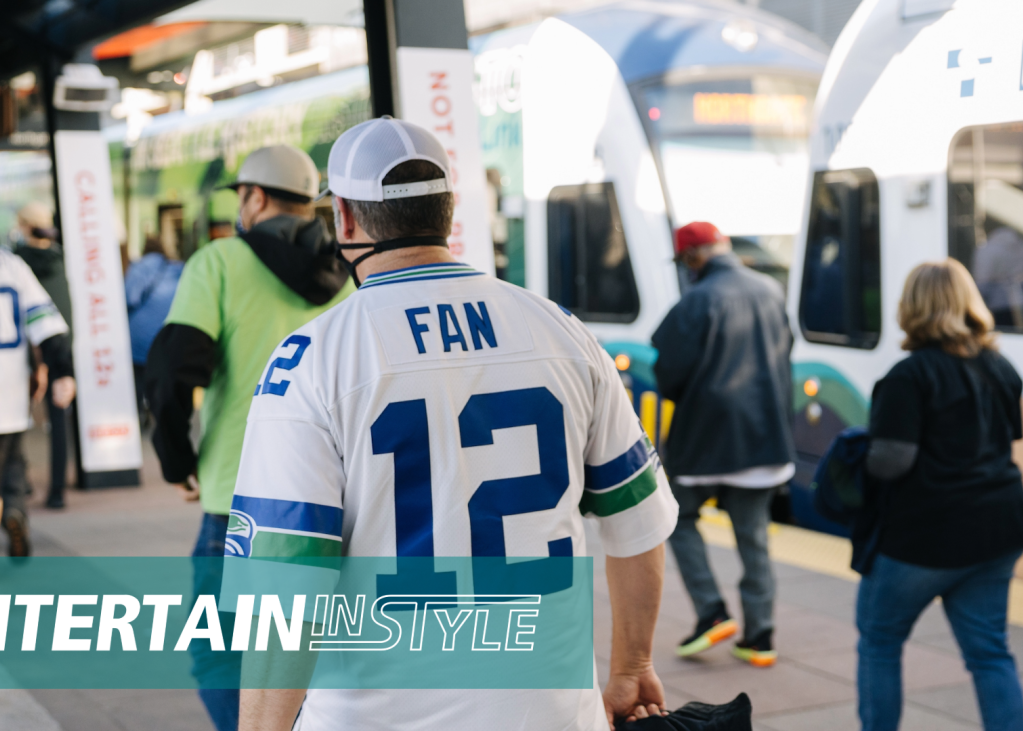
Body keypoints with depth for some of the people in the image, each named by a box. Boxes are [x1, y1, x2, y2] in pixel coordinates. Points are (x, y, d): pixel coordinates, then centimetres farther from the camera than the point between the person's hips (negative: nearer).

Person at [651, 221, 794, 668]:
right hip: (764, 432, 6)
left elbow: (671, 371, -15)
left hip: (707, 433, -6)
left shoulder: (699, 300, -17)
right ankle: (759, 637, 14)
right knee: (753, 534, 12)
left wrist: (680, 398, 5)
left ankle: (712, 614, 3)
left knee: (680, 517, 14)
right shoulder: (771, 292, 5)